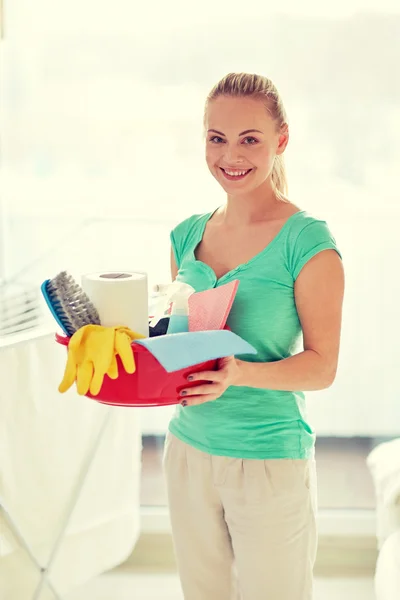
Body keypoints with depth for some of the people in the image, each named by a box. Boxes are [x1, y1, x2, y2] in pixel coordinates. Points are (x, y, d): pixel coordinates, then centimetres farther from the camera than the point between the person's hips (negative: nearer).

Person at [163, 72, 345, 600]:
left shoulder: (308, 242, -12)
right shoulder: (188, 235, 5)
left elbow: (322, 366, -11)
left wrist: (238, 373, -27)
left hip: (270, 461, -5)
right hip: (188, 448, 5)